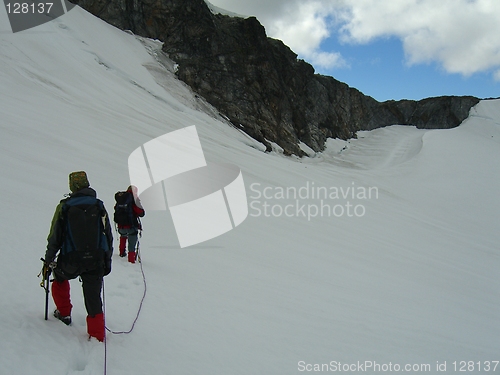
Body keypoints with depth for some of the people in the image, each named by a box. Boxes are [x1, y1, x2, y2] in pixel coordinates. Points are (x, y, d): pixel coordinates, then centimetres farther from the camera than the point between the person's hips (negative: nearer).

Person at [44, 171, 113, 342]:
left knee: (59, 277, 32)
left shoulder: (64, 207, -4)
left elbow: (55, 237, 0)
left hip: (70, 261, -1)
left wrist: (49, 259, 13)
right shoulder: (99, 206, 2)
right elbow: (108, 236, 6)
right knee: (93, 298, 8)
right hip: (95, 261, 1)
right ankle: (97, 336, 8)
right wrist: (107, 261, 15)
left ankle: (64, 313, 36)